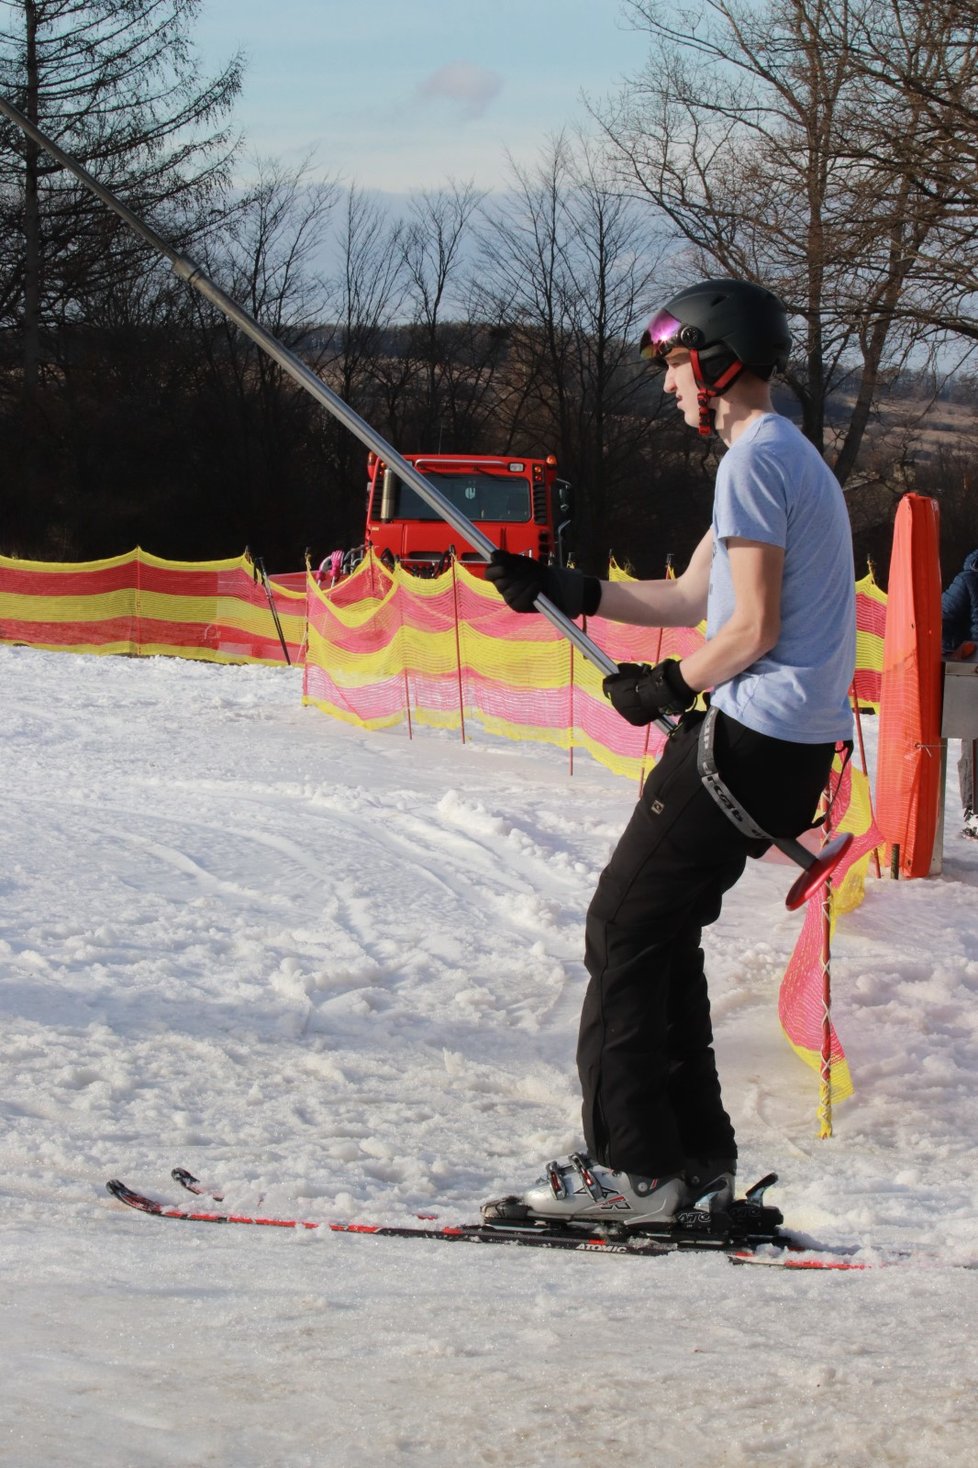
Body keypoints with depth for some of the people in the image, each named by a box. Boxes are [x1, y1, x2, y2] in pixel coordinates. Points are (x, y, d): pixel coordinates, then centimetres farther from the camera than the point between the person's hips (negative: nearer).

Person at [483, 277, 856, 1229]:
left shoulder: (754, 460, -14)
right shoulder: (786, 454, 19)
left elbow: (753, 630, -18)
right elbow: (692, 598, 22)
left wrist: (666, 687, -4)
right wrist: (561, 591, 18)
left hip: (752, 740, -10)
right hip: (794, 746, 10)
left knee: (626, 929, -5)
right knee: (660, 932, 14)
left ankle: (632, 1165, -5)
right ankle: (696, 1159, 15)